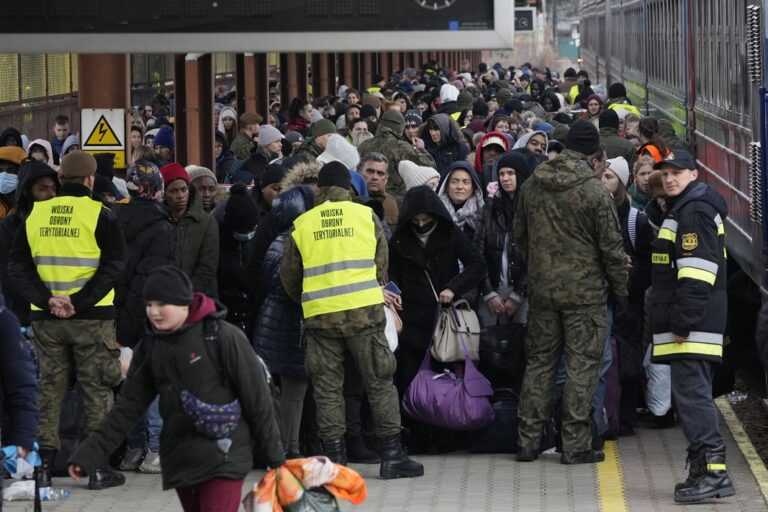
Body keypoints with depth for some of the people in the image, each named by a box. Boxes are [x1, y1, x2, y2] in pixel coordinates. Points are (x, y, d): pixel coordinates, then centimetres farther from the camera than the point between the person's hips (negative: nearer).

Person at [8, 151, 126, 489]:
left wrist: (47, 300, -7)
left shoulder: (35, 215, 5)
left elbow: (17, 267, 1)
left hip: (46, 319, 3)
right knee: (96, 391, 5)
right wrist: (79, 302, -16)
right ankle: (98, 468, 5)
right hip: (92, 319, -3)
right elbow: (113, 267, -14)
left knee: (50, 390, 12)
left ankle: (43, 466, 11)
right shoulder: (100, 216, -6)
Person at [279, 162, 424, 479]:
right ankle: (392, 455, 5)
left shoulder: (301, 225, 6)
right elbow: (381, 266, 11)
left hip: (319, 317, 1)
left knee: (327, 388, 7)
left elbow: (288, 278, 13)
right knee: (379, 382, 6)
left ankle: (335, 459, 5)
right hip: (364, 311, -1)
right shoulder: (366, 216, 5)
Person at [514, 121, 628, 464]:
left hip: (541, 288, 5)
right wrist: (621, 289, 3)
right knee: (581, 365, 1)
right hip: (585, 291, -5)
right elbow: (611, 247, -9)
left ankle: (528, 441, 14)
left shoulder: (531, 187, 3)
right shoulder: (594, 193, -14)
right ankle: (575, 445, 0)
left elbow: (519, 235, 14)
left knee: (539, 362, 13)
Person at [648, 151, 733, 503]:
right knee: (692, 393, 12)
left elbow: (697, 269, -21)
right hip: (690, 325, 11)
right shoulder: (683, 209, 23)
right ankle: (704, 470, 15)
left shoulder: (693, 211, -12)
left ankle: (713, 470, -19)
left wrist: (684, 321, -23)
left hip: (693, 325, -11)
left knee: (691, 392, -14)